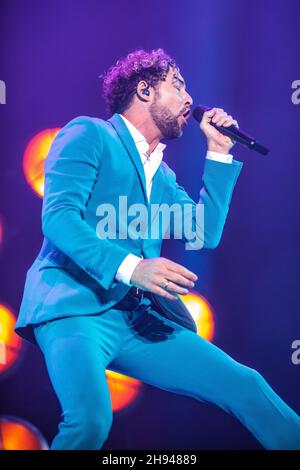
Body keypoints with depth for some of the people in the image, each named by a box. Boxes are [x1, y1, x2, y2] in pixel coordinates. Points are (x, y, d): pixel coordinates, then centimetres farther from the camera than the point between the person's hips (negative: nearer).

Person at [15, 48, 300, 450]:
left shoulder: (163, 176, 25)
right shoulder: (89, 134, 3)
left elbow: (206, 233, 18)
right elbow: (57, 215, -11)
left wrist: (219, 153, 17)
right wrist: (128, 266, -25)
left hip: (139, 318, 6)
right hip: (76, 307, -6)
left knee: (246, 386, -7)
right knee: (91, 418, -33)